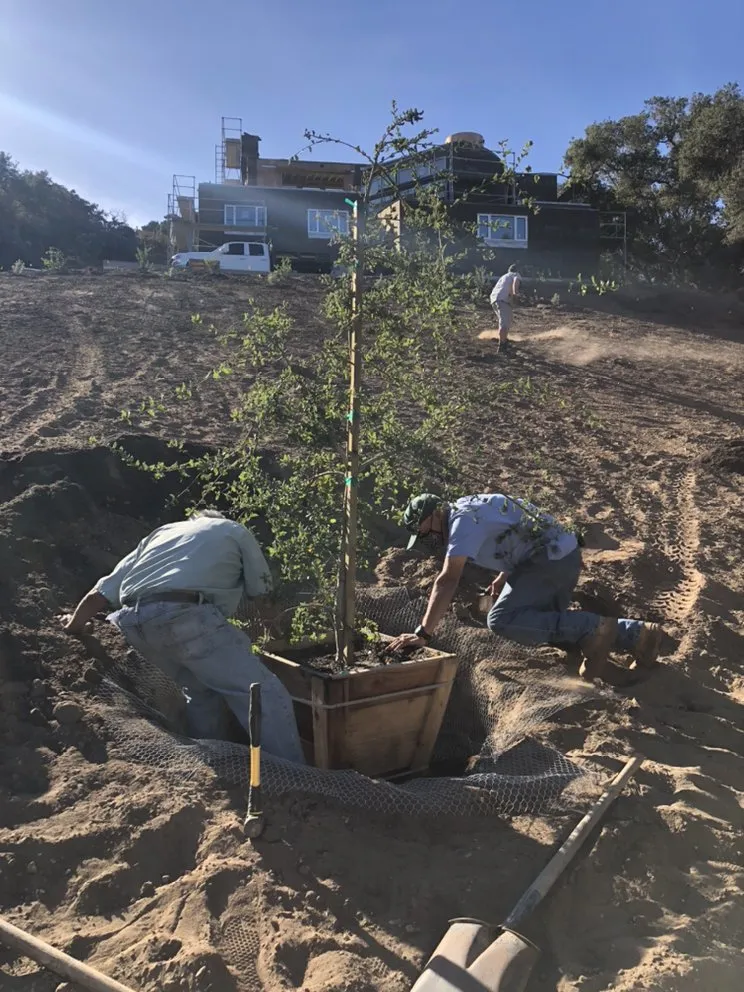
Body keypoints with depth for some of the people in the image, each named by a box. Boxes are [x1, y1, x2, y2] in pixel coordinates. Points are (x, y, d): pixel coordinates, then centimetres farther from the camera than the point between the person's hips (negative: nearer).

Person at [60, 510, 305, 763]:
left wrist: (74, 625, 48)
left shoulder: (159, 534, 35)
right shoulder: (234, 530, 28)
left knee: (201, 690, 26)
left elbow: (98, 595, 30)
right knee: (264, 694, 0)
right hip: (185, 617, -6)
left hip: (132, 623, 6)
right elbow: (262, 589, 33)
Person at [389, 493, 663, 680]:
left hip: (552, 559, -11)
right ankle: (638, 633, 15)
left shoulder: (463, 519, -15)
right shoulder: (468, 508, 16)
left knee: (501, 620, -19)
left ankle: (592, 629, -17)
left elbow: (448, 580, -24)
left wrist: (422, 633, -26)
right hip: (565, 554, 11)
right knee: (548, 622, 17)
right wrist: (504, 576, 22)